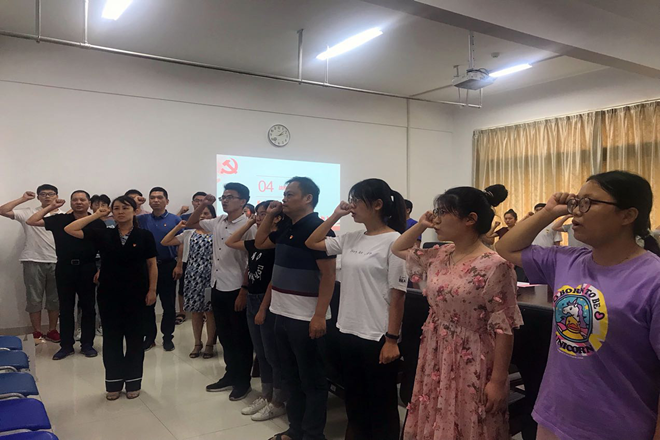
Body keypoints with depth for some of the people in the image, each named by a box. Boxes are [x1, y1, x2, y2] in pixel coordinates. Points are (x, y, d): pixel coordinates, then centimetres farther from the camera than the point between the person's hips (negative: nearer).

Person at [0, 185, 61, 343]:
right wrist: (23, 199, -5)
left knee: (55, 298, 8)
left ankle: (52, 331, 20)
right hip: (33, 261, -1)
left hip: (56, 262, 1)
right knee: (34, 298, 5)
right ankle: (37, 333, 16)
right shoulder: (28, 213, 3)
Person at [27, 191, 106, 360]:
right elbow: (31, 222, 1)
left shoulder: (97, 223, -1)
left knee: (88, 308, 7)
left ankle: (87, 344, 18)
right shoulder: (59, 220, 3)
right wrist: (50, 207, -1)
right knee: (65, 308, 9)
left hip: (87, 269, -1)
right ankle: (66, 345, 20)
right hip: (64, 269, 1)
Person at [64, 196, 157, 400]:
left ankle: (133, 382, 21)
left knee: (134, 336, 8)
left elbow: (152, 264, -1)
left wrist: (152, 290, -6)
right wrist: (96, 215, -3)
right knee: (111, 337, 9)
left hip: (136, 293, -2)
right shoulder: (103, 234, 1)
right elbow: (70, 230, -3)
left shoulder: (145, 235, -4)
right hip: (109, 294, 2)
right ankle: (113, 383, 23)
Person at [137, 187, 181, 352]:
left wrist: (179, 266, -9)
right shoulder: (142, 219, 7)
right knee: (147, 303, 9)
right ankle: (149, 337, 20)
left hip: (168, 266, -2)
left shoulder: (175, 220, -1)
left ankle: (168, 337, 17)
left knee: (168, 304, 5)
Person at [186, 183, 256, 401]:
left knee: (241, 338, 6)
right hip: (217, 287, 8)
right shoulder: (217, 223, 8)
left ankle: (243, 381, 19)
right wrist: (204, 204, 6)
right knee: (224, 335, 16)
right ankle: (231, 375, 30)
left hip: (235, 290, -7)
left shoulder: (247, 226, -14)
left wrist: (244, 292, -17)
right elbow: (191, 223, 22)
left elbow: (252, 263, -16)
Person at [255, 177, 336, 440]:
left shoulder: (318, 228, -15)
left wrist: (319, 315, -23)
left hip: (306, 319, -9)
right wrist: (270, 215, 13)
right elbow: (260, 243, 26)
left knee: (311, 380, 5)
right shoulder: (286, 229, 11)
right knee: (291, 377, 18)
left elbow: (328, 275, -19)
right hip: (283, 315, 9)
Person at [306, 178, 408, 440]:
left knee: (381, 405, 9)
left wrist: (392, 339, -15)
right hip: (348, 331, 7)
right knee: (354, 401, 21)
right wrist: (335, 216, 5)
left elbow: (397, 295, -14)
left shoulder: (394, 241, -13)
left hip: (377, 336, -7)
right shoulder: (351, 239, 6)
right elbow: (312, 243, 16)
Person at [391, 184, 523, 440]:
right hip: (435, 359, 7)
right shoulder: (439, 256, 3)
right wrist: (420, 225, 4)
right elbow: (398, 249, 19)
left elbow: (503, 328, -16)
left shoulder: (494, 265, -18)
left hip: (471, 367, -6)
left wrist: (498, 381, -15)